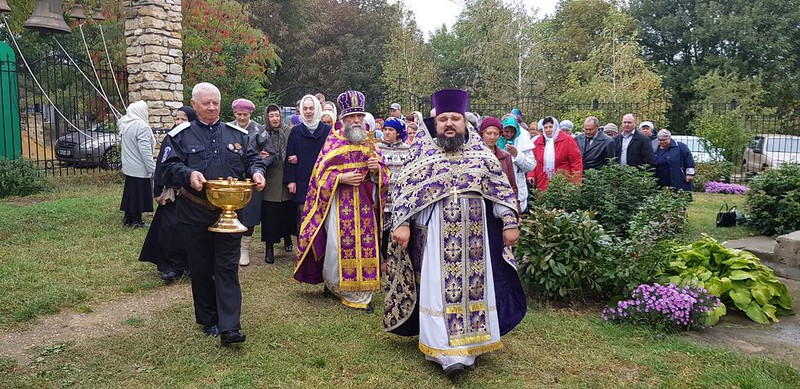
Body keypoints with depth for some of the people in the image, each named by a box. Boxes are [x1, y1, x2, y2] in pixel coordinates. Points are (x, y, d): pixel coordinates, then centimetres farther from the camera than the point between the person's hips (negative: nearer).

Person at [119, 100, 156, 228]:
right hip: (140, 168, -8)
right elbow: (145, 150, -22)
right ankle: (136, 220, 8)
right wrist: (152, 168, -18)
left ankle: (128, 218, 25)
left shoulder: (124, 125, 7)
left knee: (130, 192, 17)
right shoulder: (142, 126, -20)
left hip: (128, 167, 8)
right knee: (139, 194, 1)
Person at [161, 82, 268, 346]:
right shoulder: (180, 135, 3)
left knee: (228, 267, -3)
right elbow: (170, 166, -2)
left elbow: (252, 159, 13)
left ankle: (229, 327, -4)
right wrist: (188, 174, -22)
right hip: (195, 213, -1)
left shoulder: (236, 134, 11)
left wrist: (256, 172, -9)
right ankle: (208, 320, 25)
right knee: (201, 268, 9)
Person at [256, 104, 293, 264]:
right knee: (269, 214, 1)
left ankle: (287, 237, 37)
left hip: (287, 179, 1)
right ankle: (269, 248, 9)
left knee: (288, 211, 11)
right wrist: (260, 156, -16)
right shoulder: (262, 133, 0)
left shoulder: (289, 132, 1)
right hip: (269, 180, -1)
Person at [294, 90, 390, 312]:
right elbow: (321, 172, -1)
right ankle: (332, 283, 17)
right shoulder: (333, 141, 0)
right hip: (340, 200, -3)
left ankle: (360, 291, 15)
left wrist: (376, 168, -7)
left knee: (365, 243, 3)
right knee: (338, 243, -4)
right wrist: (341, 178, -15)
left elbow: (382, 171, 15)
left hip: (365, 201, 4)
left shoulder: (369, 141, 12)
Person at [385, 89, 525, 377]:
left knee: (472, 287, 8)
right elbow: (404, 189, -3)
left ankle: (468, 342, 22)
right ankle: (447, 352, 1)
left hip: (475, 235, 2)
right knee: (441, 290, -3)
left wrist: (510, 223, 1)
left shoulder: (481, 151, 5)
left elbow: (502, 189, 6)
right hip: (436, 235, -2)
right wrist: (401, 223, -12)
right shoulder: (423, 150, 1)